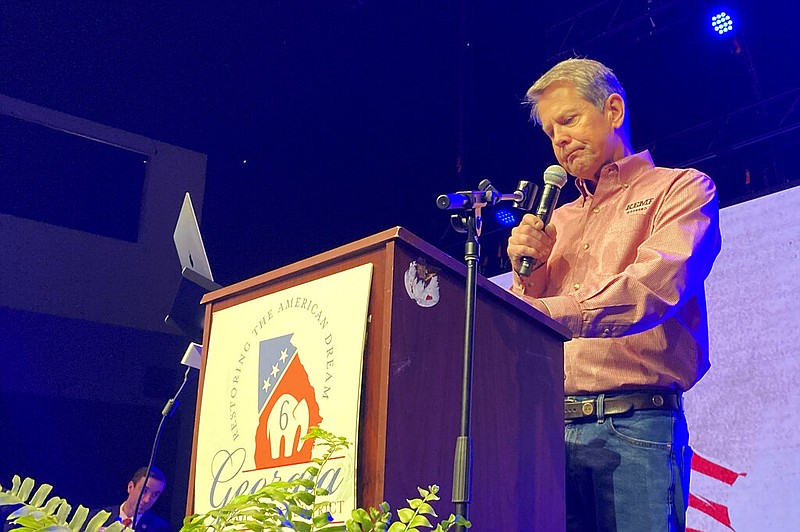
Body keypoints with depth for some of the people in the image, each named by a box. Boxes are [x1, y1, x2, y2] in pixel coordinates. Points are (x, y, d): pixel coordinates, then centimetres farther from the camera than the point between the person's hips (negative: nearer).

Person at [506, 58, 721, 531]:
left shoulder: (680, 188, 7)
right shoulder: (558, 221, 22)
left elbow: (656, 287, -14)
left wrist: (548, 311, -27)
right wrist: (528, 270, 3)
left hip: (634, 425, -4)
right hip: (551, 427, 5)